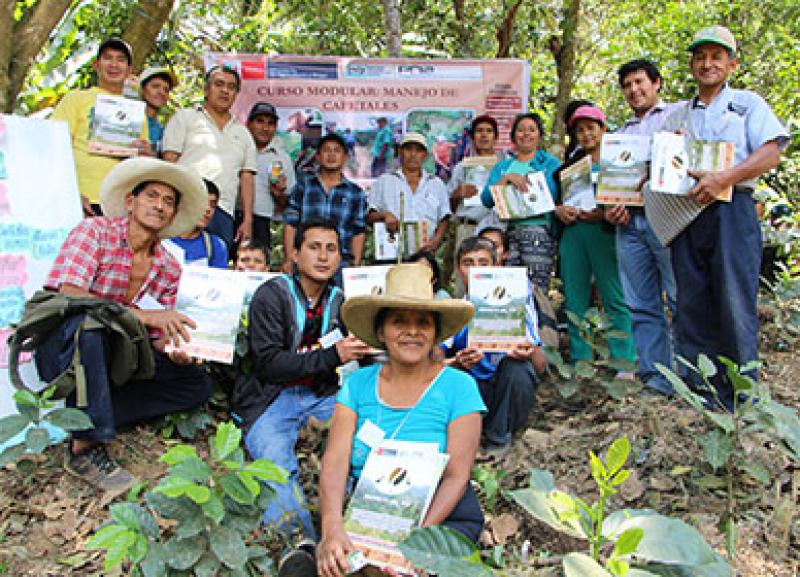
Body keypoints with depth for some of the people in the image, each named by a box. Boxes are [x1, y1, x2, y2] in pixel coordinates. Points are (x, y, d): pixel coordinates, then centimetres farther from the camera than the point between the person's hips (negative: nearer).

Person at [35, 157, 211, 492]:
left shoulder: (169, 268, 3)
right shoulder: (94, 231, -12)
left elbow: (157, 338, 4)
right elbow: (69, 294, -27)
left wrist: (176, 349, -21)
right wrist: (144, 315, -34)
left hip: (115, 355, 6)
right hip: (61, 348, -6)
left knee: (198, 385, -7)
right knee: (88, 320, -39)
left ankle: (84, 418, -13)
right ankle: (85, 447, -30)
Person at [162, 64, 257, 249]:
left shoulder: (243, 134, 24)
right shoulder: (184, 118, 14)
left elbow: (246, 179, 17)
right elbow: (169, 163, 4)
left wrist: (247, 221, 7)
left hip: (223, 213, 4)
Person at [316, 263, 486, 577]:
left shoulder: (458, 387, -5)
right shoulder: (357, 384, 3)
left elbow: (457, 476, -9)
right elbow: (335, 461, -6)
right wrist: (332, 526, -25)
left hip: (443, 517, -2)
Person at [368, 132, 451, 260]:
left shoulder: (437, 184, 18)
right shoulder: (383, 181, 14)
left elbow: (444, 220, 15)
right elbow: (369, 216, 8)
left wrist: (435, 241, -2)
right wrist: (385, 215, -13)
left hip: (425, 254, 1)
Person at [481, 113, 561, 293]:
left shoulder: (550, 163, 14)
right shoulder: (502, 166, 23)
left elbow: (552, 193, -4)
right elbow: (486, 199, 9)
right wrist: (508, 177, -4)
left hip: (538, 229, -3)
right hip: (507, 230, 3)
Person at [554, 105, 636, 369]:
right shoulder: (569, 165, 22)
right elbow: (554, 198, 21)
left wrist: (603, 213, -16)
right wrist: (559, 210, 0)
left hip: (604, 231, -5)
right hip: (572, 232, 5)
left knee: (615, 298, -8)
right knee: (575, 299, 3)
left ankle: (625, 364, -6)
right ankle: (580, 360, 10)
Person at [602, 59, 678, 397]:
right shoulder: (621, 133, 28)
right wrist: (610, 207, 5)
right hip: (629, 222, 6)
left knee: (680, 300, -10)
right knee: (642, 306, 4)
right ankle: (654, 376, 8)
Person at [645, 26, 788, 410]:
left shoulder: (747, 103, 12)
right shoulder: (677, 115, 23)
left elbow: (771, 152, -2)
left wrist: (724, 178, -17)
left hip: (731, 211, -4)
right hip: (686, 215, 4)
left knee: (735, 305, -9)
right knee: (692, 306, 2)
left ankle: (742, 403, -2)